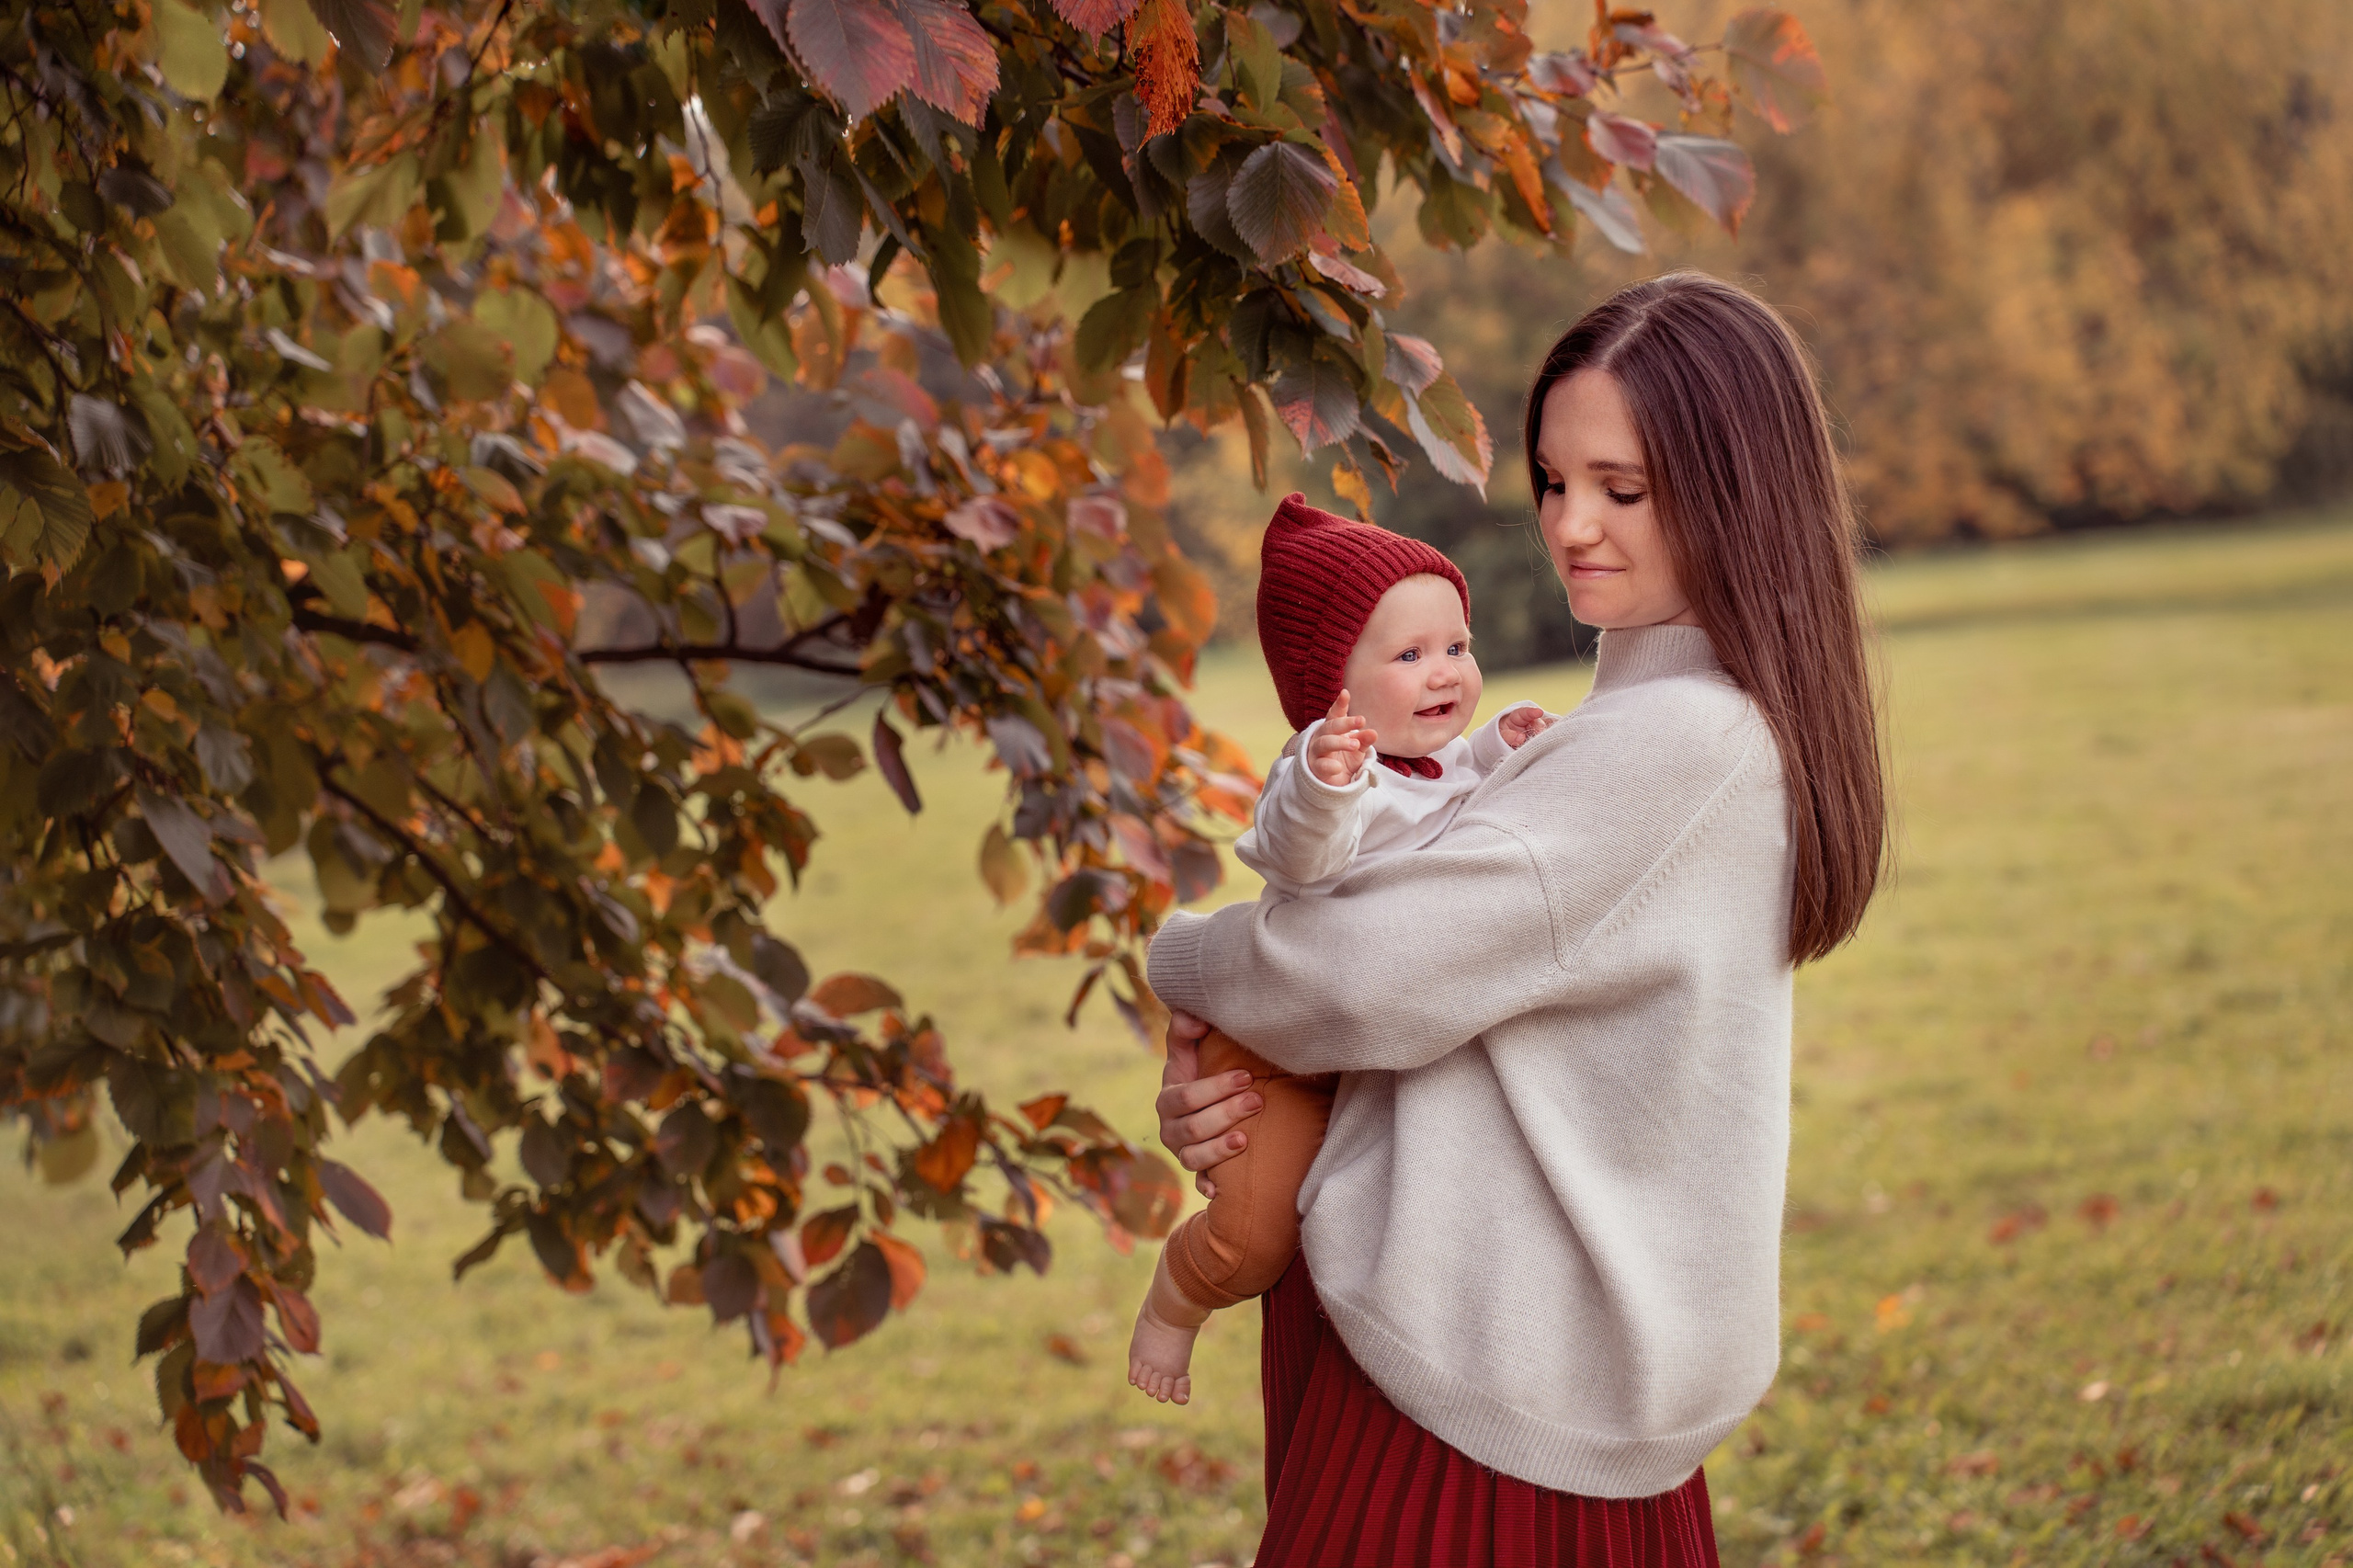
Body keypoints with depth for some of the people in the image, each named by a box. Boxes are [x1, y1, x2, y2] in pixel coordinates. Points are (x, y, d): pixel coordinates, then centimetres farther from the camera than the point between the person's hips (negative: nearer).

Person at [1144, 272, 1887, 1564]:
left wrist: (1181, 963, -1)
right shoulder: (1741, 734, 12)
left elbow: (1368, 975, -22)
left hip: (1466, 1374, -9)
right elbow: (1472, 973, 11)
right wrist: (1216, 1094, -3)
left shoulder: (1675, 744, -20)